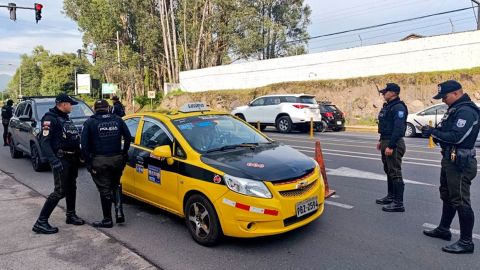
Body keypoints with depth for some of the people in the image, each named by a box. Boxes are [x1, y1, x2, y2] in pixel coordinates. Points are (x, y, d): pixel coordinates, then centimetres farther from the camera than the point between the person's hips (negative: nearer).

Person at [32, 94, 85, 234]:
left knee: (71, 187, 16)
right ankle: (41, 222, -4)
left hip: (72, 158, 9)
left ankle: (71, 215, 28)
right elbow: (44, 142, -20)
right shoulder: (50, 119, -12)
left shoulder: (66, 118, 16)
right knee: (60, 191, -10)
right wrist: (54, 161, -29)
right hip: (61, 159, -9)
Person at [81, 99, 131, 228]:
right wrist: (124, 154, 14)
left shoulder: (89, 123, -1)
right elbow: (128, 137, 4)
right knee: (116, 185, 22)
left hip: (99, 161, -2)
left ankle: (107, 220, 17)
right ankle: (119, 211, 7)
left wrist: (88, 163, -3)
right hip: (117, 159, 2)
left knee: (104, 190, 8)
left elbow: (85, 145, -6)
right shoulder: (118, 120, 5)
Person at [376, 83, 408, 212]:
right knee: (388, 171, 18)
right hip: (386, 142, 11)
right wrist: (381, 141, 21)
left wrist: (391, 146, -27)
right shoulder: (388, 106, 16)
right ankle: (391, 196, 30)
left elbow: (398, 129, -25)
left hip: (393, 144, -11)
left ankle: (398, 203, -3)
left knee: (395, 173, -7)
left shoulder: (399, 107, -17)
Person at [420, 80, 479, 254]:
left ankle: (466, 242, 5)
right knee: (447, 196, 21)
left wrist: (434, 132, -18)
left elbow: (457, 137, -28)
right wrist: (434, 131, -2)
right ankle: (443, 229, 36)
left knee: (460, 201, -5)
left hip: (460, 163, -11)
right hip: (450, 160, 11)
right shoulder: (455, 109, 13)